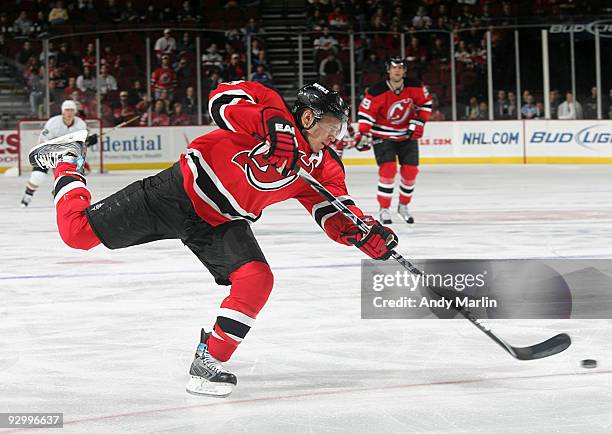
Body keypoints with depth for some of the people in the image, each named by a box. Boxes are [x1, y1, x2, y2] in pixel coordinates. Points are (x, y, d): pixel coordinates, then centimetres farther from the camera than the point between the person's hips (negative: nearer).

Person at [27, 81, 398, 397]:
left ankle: (210, 361, -4)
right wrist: (271, 127, -44)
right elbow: (224, 98, -34)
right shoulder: (274, 111, -21)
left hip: (221, 224, 6)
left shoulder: (322, 168, -3)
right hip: (181, 191, -6)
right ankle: (68, 161, 28)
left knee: (256, 281, -18)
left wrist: (370, 236, -25)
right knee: (78, 231, -4)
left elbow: (336, 216, -6)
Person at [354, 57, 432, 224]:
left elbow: (425, 103, 4)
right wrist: (363, 134, -23)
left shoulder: (414, 87, -11)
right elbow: (365, 112, -16)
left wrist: (418, 123, -4)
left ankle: (403, 206, 22)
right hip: (383, 135, -4)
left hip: (407, 134, 4)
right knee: (388, 169, -18)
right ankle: (384, 210, -7)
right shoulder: (377, 91, -22)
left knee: (410, 170, 0)